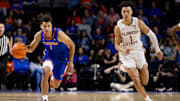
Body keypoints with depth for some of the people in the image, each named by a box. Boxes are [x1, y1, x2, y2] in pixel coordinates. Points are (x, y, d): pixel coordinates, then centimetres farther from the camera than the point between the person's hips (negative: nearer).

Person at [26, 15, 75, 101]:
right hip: (50, 55, 2)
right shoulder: (39, 35, -19)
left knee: (56, 85, 4)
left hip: (62, 57, -2)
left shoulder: (59, 34, -32)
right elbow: (31, 49, -5)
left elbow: (71, 45, -18)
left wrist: (70, 62, -20)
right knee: (45, 71, -31)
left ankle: (55, 77, 45)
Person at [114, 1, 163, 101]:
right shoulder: (118, 27, -12)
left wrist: (158, 50, 2)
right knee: (136, 81, -15)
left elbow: (151, 35, 0)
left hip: (138, 52, 2)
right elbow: (117, 45, -7)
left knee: (145, 82, 2)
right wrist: (124, 50, -30)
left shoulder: (138, 22, -11)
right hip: (126, 55, -2)